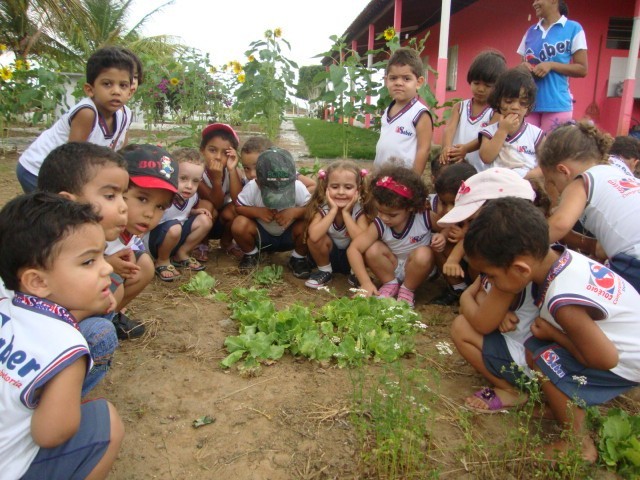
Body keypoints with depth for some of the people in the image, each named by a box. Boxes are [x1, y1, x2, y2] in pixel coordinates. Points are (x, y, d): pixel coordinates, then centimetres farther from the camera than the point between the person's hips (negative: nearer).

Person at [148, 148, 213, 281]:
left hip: (176, 239, 7)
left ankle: (181, 255, 6)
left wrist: (196, 211, -4)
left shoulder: (192, 196, -8)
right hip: (153, 240, -7)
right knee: (174, 227, -36)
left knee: (205, 221, -8)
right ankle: (162, 262, -8)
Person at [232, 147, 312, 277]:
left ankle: (298, 258, 2)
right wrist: (257, 211, -32)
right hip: (261, 234, 0)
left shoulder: (298, 188, -26)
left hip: (289, 236, 0)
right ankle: (251, 255, 5)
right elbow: (237, 207, -13)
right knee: (239, 224, -30)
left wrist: (294, 212, -37)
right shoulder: (252, 187, -25)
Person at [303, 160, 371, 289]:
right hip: (329, 256, 0)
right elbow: (314, 236, -39)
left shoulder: (360, 209, -22)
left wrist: (346, 212, -33)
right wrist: (333, 210, -35)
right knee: (316, 238, -29)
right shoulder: (322, 207, -21)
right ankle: (325, 271, -1)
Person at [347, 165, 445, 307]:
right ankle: (390, 284, -1)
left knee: (423, 254, -33)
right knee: (373, 250, -26)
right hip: (393, 268, 1)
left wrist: (441, 237, -28)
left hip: (418, 268, 0)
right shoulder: (379, 225, -23)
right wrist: (366, 282, -36)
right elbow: (353, 249, -27)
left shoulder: (424, 217, -24)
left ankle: (407, 290, -6)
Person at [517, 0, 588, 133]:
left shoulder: (573, 29, 2)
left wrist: (551, 65, -14)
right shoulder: (531, 31, 16)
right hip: (529, 102, 4)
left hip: (557, 103, -4)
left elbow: (582, 69, -1)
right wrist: (524, 67, -3)